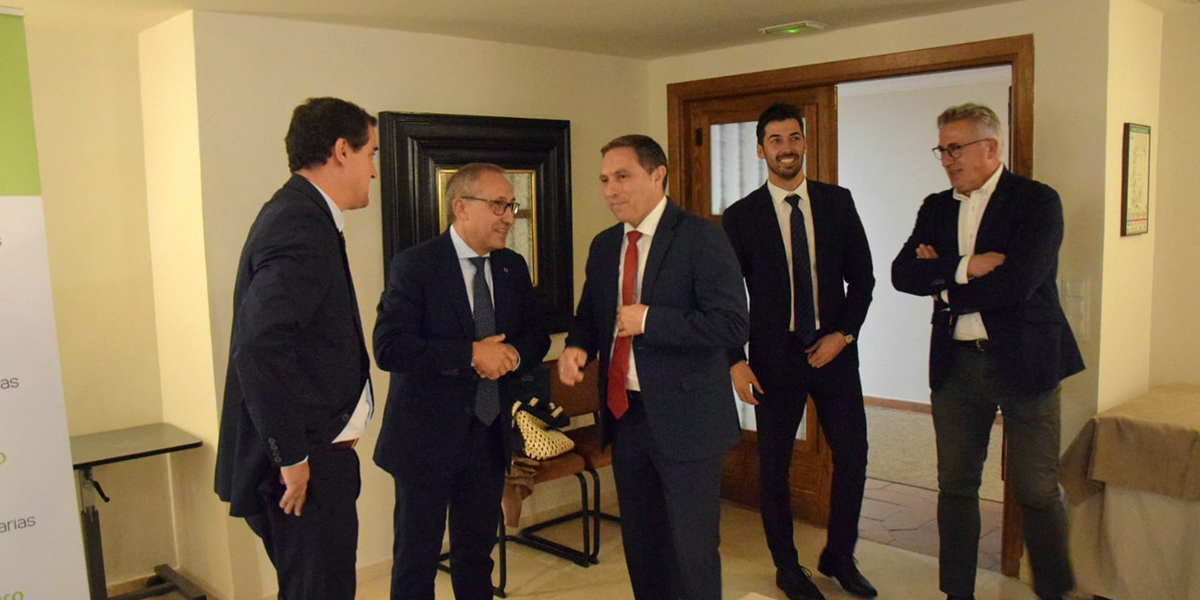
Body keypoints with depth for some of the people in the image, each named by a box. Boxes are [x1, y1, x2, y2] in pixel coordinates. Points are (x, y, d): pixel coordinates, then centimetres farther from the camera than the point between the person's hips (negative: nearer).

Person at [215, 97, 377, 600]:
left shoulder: (299, 215, 12)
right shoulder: (302, 226, -19)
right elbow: (259, 346, -30)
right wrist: (293, 458, -22)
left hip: (310, 455, 10)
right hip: (305, 467, -10)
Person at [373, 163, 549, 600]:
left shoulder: (513, 268, 6)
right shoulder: (414, 265, -12)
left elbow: (537, 335, 10)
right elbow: (389, 348, -21)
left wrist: (513, 354, -13)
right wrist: (470, 354, -25)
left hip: (489, 436, 6)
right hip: (427, 437, -5)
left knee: (478, 551, 20)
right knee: (417, 557, 9)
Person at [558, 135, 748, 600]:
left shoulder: (702, 239, -12)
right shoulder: (604, 246, 9)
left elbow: (732, 324, -20)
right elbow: (589, 314, 18)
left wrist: (649, 320, -23)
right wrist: (577, 347, -4)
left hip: (684, 418, -6)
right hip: (625, 413, 7)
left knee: (693, 550, 6)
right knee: (641, 544, 20)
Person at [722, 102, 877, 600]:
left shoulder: (838, 202, 4)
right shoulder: (741, 216, -2)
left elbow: (861, 277, 6)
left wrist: (843, 334, -6)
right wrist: (736, 362, -7)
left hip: (833, 350, 2)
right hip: (775, 354, -2)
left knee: (852, 454, 5)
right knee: (774, 464, 6)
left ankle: (839, 557, 28)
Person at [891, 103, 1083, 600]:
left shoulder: (1037, 201, -6)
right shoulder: (936, 208, 10)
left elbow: (1017, 282, -19)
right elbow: (902, 273, -3)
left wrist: (945, 288, -8)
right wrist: (964, 268, -17)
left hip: (1023, 359, -5)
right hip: (955, 363, 5)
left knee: (1037, 492, 2)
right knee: (955, 485, 11)